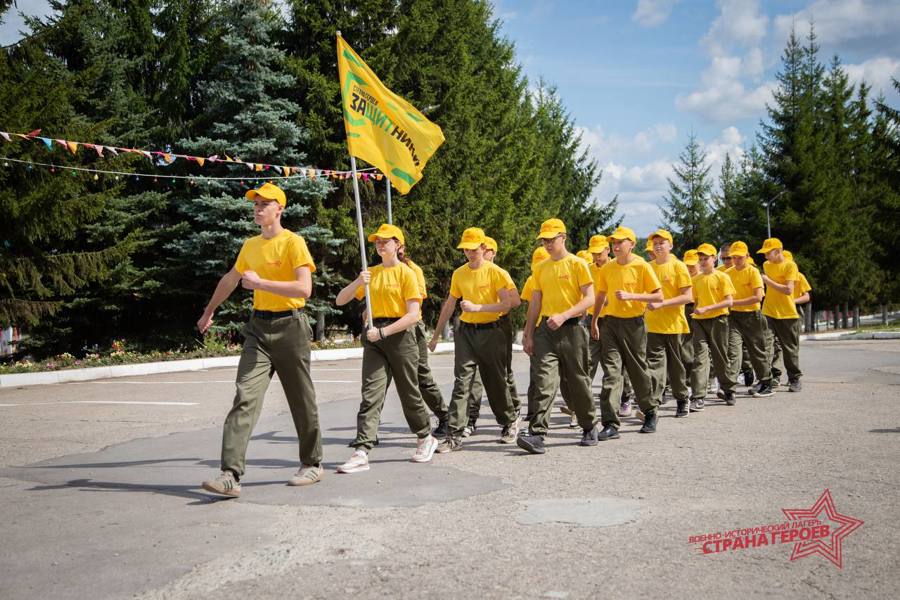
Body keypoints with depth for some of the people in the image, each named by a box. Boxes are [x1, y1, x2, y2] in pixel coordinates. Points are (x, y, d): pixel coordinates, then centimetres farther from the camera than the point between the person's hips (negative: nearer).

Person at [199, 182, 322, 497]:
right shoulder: (250, 245, 13)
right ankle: (231, 474, -15)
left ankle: (312, 464, 25)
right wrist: (209, 311, 37)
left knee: (301, 400, 7)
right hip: (258, 327, 5)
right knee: (245, 397, -9)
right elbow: (230, 279, 29)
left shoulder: (293, 242, -9)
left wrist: (260, 282, -19)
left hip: (289, 327, -5)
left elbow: (304, 288, -20)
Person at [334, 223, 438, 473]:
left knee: (409, 393, 8)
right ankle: (361, 452, -12)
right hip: (375, 337, 4)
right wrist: (357, 282, -9)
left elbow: (413, 315, -12)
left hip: (400, 335, -4)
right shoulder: (370, 273, 13)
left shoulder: (406, 273, -4)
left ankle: (426, 438, 30)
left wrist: (383, 332, -20)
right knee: (370, 394, -7)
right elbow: (340, 301, 10)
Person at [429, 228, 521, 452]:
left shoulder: (496, 272, -6)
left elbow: (510, 302, -16)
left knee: (496, 383, 8)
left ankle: (510, 422, 31)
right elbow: (449, 305, 17)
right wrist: (436, 335, 18)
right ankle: (455, 435, -7)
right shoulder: (459, 274, 8)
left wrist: (478, 307, -21)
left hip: (490, 332, -3)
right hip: (465, 332, 3)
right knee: (461, 382, -6)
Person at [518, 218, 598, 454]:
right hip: (546, 329, 3)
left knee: (577, 381, 7)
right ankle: (537, 434, -15)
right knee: (544, 380, -9)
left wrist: (563, 315, -20)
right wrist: (528, 335, 9)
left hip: (571, 329, -3)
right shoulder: (540, 268, 12)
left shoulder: (577, 264, -3)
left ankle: (589, 427, 27)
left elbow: (589, 298, -9)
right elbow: (535, 303, 14)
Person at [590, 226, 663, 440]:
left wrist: (630, 296, -18)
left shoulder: (642, 266, -6)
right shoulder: (607, 269, 7)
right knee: (611, 372, -6)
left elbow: (659, 296, -8)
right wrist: (594, 322, 16)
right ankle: (610, 424, -7)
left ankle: (650, 413, 31)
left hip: (633, 324, -3)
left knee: (638, 371, 8)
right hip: (610, 322, 3)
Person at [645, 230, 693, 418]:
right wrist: (648, 303, -2)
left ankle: (682, 400, 25)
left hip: (674, 324, -2)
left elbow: (687, 297, -11)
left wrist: (661, 303, -20)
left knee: (676, 365, 10)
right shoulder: (648, 267, 7)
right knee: (654, 362, -8)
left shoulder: (679, 267, -5)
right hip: (654, 325, 2)